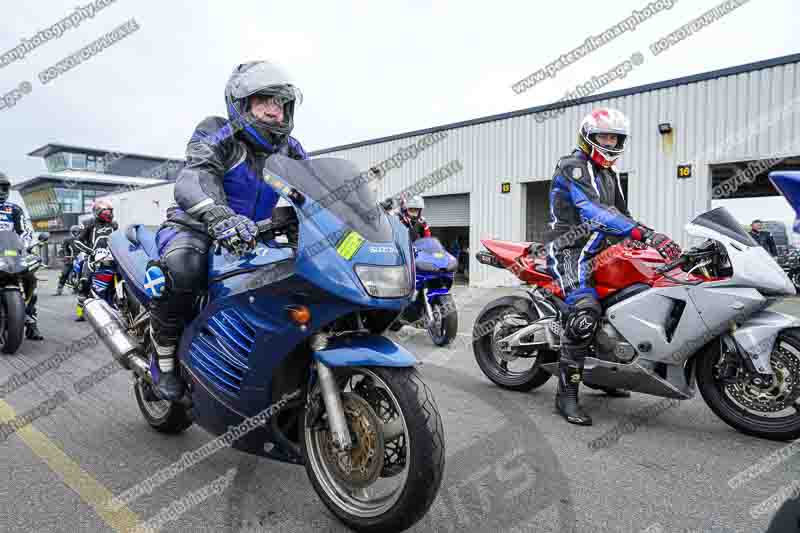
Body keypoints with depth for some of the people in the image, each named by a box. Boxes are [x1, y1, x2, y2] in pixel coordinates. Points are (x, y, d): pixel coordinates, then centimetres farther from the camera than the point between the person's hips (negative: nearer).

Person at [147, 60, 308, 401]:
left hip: (254, 238, 5)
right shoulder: (217, 137, -10)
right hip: (197, 228, -5)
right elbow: (192, 181, -29)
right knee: (181, 266, -38)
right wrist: (220, 217, -50)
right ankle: (165, 352, -12)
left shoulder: (290, 151, 8)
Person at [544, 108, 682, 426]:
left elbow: (621, 214, 20)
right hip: (571, 249, -10)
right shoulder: (572, 166, -9)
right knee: (585, 310, -28)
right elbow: (594, 210, -26)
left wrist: (656, 242, 5)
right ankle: (566, 393, -22)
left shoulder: (609, 175, 22)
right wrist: (645, 233, -36)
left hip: (600, 249, 10)